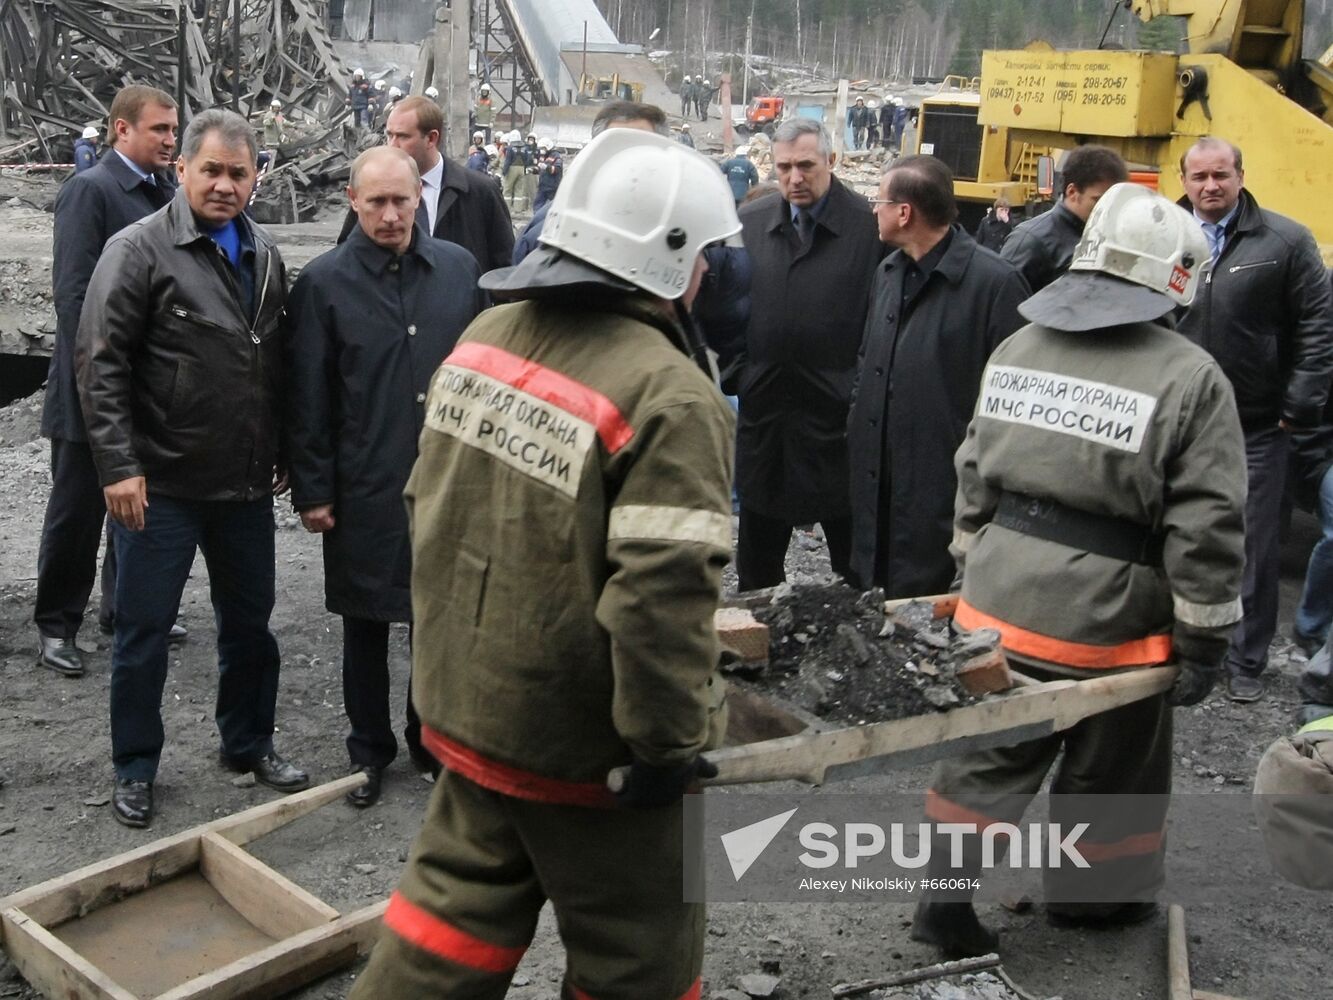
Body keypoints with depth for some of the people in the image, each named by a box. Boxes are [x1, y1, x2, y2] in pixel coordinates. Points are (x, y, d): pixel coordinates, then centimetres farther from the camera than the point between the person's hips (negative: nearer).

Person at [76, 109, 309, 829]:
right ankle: (134, 769, 22)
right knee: (143, 631, 6)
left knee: (250, 621, 16)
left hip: (247, 484, 5)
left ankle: (248, 743, 34)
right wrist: (120, 466, -18)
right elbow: (100, 366, -13)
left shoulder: (265, 258, 9)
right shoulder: (139, 251, -9)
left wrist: (283, 454, 14)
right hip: (160, 486, -5)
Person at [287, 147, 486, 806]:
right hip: (364, 487, -2)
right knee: (366, 625, 11)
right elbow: (306, 397, -3)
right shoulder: (323, 282, -4)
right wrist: (312, 490, -4)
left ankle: (432, 740, 32)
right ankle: (370, 752, 28)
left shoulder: (458, 269, 3)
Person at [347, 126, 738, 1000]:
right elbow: (661, 599, -30)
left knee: (459, 899, 23)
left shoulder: (487, 336, 0)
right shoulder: (670, 400, -25)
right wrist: (671, 739, -16)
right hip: (584, 745, -7)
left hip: (471, 707, 7)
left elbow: (430, 503, 10)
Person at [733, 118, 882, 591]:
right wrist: (735, 374, 5)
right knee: (756, 556, 16)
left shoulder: (868, 224, -9)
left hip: (838, 412, -4)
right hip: (764, 406, 4)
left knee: (854, 551, 10)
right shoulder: (750, 221, 6)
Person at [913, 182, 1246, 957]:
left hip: (998, 603, 5)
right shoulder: (1191, 378, -14)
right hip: (1106, 622, -4)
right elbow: (1207, 527, -15)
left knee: (988, 756, 17)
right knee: (1112, 775, 18)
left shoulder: (1018, 349, 4)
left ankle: (945, 896, 21)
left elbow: (975, 475, 11)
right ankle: (1092, 894, 36)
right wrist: (1204, 640, -6)